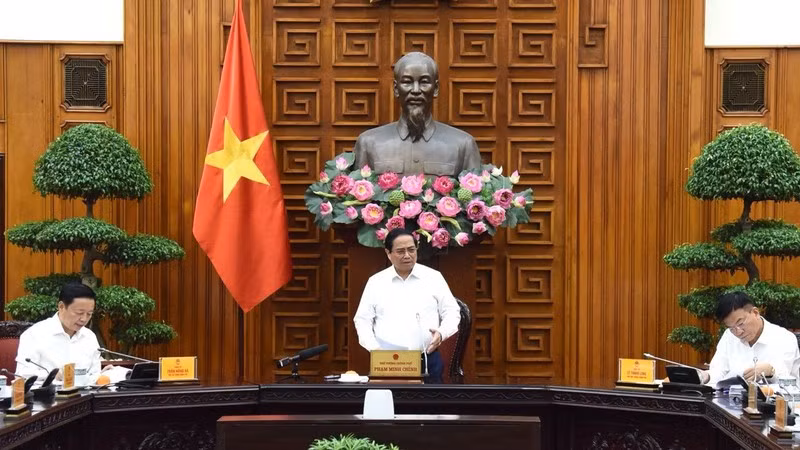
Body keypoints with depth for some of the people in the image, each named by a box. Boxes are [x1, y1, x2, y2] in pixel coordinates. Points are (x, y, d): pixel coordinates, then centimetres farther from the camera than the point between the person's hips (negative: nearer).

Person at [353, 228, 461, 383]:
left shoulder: (433, 277, 7)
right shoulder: (376, 282, 8)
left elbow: (452, 312, 8)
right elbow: (363, 320, 9)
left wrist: (441, 333, -12)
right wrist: (373, 347, -9)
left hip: (428, 360, 0)